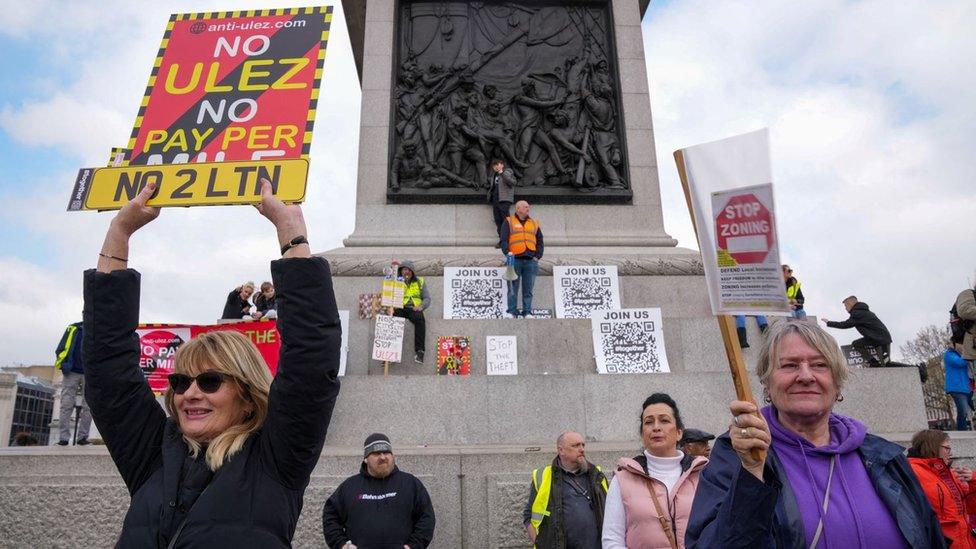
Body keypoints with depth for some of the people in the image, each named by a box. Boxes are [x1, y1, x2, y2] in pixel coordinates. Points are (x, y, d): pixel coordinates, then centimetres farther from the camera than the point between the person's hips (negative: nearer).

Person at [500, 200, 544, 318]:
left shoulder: (534, 224, 20)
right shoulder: (509, 222, 9)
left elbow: (540, 242, 17)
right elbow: (503, 240, 0)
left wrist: (537, 256, 3)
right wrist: (507, 252, -16)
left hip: (530, 261, 3)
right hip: (515, 260, -3)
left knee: (528, 289, 2)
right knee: (513, 289, -3)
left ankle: (527, 312, 6)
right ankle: (511, 312, 0)